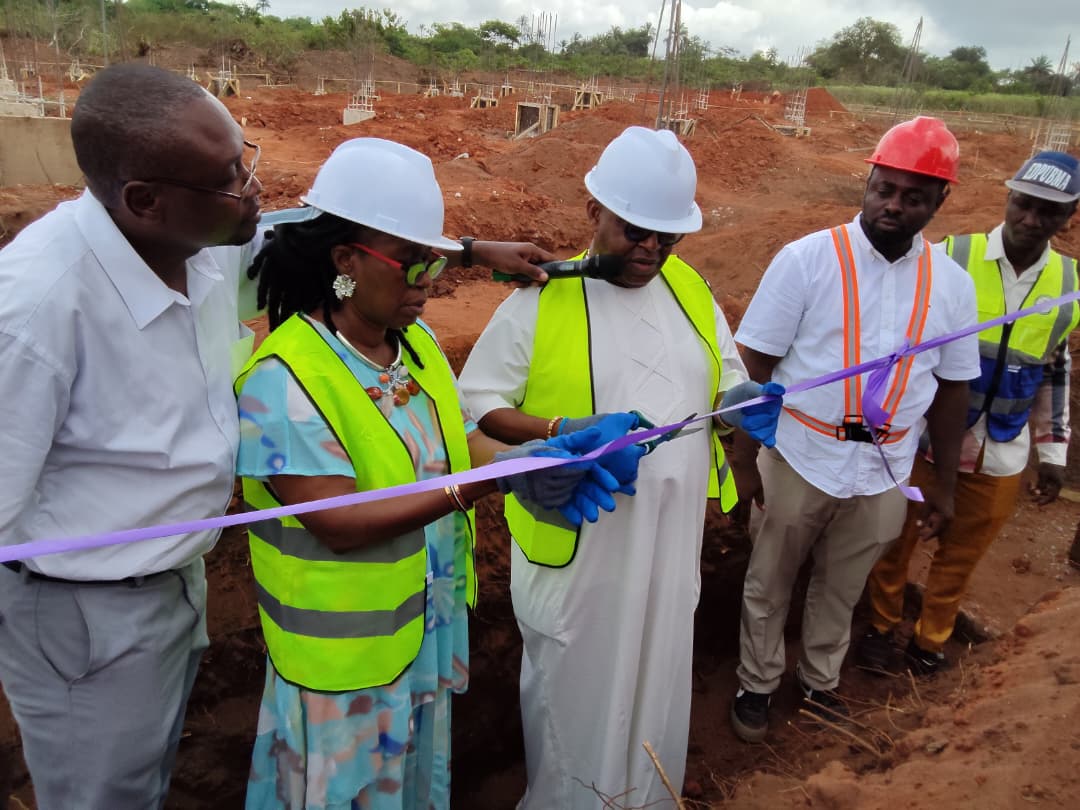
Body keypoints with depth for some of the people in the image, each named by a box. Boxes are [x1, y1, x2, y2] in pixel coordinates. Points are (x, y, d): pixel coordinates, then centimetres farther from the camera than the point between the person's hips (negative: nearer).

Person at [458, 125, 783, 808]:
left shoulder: (690, 288, 3)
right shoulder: (543, 298, -13)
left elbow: (727, 377, 13)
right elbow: (478, 399, -9)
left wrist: (746, 402, -11)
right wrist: (560, 432, -26)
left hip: (669, 535, 5)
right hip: (576, 539, -4)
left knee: (653, 680, 23)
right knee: (575, 684, 15)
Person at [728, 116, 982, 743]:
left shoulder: (951, 284, 1)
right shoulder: (808, 259, -11)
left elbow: (952, 386, 9)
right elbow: (755, 362, -11)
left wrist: (945, 484, 12)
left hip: (884, 473, 3)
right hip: (798, 461, -3)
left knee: (842, 589, 22)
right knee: (770, 584, 14)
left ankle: (820, 679, 47)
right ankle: (757, 683, 38)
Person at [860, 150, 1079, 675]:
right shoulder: (947, 259, -13)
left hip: (1000, 457, 3)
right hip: (922, 440, -3)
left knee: (961, 556, 18)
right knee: (897, 540, 14)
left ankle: (930, 641, 41)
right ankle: (882, 626, 39)